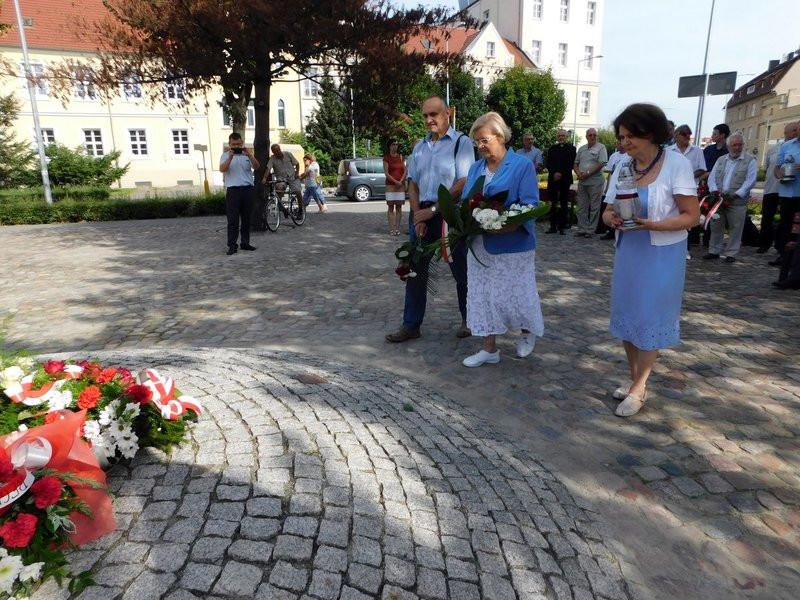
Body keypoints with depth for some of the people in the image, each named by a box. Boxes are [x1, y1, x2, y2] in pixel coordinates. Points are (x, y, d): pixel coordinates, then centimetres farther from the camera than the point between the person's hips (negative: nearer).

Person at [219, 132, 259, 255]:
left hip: (248, 190, 3)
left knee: (246, 219, 8)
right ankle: (232, 246, -4)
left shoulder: (247, 154, 13)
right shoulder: (226, 156, 8)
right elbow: (222, 169, -10)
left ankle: (245, 243, 17)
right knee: (233, 220, -4)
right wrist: (230, 157, -20)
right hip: (233, 190, -3)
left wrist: (250, 156, -18)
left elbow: (256, 167, -3)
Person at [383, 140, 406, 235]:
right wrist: (395, 181, -15)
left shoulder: (400, 157, 11)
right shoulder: (386, 158, 1)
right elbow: (386, 173, -6)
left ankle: (397, 228, 5)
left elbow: (404, 171, 8)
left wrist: (401, 181, -7)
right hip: (390, 185, -3)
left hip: (400, 185, 3)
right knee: (391, 207, -3)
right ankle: (391, 229, -4)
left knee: (399, 207, 2)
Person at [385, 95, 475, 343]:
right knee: (415, 271, 6)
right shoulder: (419, 147, 13)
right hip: (422, 215, 6)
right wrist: (417, 215, -2)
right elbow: (413, 184, 12)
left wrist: (433, 210, -15)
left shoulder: (461, 142, -5)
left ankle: (468, 320, 26)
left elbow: (463, 184, -13)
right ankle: (411, 325, 16)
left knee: (461, 272, 7)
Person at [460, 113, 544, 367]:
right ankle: (489, 349, 21)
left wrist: (500, 227, -28)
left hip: (512, 246, -5)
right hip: (479, 246, 6)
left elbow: (529, 207, -15)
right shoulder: (476, 168, 10)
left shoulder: (522, 165, -7)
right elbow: (465, 202, 13)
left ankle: (528, 332, 34)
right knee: (483, 296, 8)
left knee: (515, 296, 3)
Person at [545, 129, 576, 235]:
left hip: (565, 179, -2)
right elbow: (548, 163, 7)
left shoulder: (571, 148, 5)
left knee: (564, 204, 0)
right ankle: (553, 226, 6)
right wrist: (554, 173, -8)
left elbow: (571, 164, -3)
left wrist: (561, 174, -13)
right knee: (553, 204, 2)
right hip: (553, 179, 3)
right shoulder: (552, 148, 15)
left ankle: (562, 227, 4)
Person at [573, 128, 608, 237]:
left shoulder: (601, 148, -3)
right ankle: (582, 229, 13)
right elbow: (576, 163, 16)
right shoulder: (581, 149, 15)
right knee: (582, 207, 8)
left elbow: (602, 164, -12)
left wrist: (588, 173, -14)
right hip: (582, 182, 6)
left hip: (595, 182, -6)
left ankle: (591, 230, 4)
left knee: (594, 207, 0)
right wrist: (578, 173, -4)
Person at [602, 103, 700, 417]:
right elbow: (608, 211, 4)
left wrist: (650, 224, -28)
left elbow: (692, 216, -14)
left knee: (650, 319, 3)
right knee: (626, 316, 11)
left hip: (662, 255, -5)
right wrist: (611, 218, -19)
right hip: (628, 252, 6)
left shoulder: (676, 164, -13)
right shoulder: (622, 169, 3)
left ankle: (638, 389, 16)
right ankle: (635, 379, 28)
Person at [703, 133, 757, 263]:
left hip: (737, 201, -3)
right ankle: (714, 251, 16)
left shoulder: (749, 160, 2)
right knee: (716, 226, 7)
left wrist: (736, 194, -16)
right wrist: (715, 190, -9)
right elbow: (712, 177, 8)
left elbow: (750, 180, -6)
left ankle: (731, 253, 9)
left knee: (735, 228, 1)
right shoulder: (721, 160, 13)